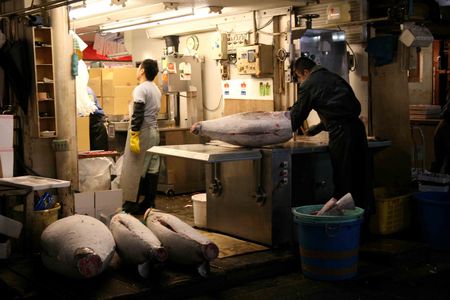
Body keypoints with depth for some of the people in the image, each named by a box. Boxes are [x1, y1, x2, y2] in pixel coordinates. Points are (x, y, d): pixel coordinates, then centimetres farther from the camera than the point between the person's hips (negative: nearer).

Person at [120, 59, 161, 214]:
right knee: (152, 169, 8)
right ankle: (149, 203, 12)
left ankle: (131, 205, -4)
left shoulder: (140, 89, -12)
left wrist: (134, 135, -20)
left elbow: (138, 114, -19)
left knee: (133, 168, -5)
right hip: (154, 131, 9)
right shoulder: (156, 90, 15)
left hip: (142, 131, -9)